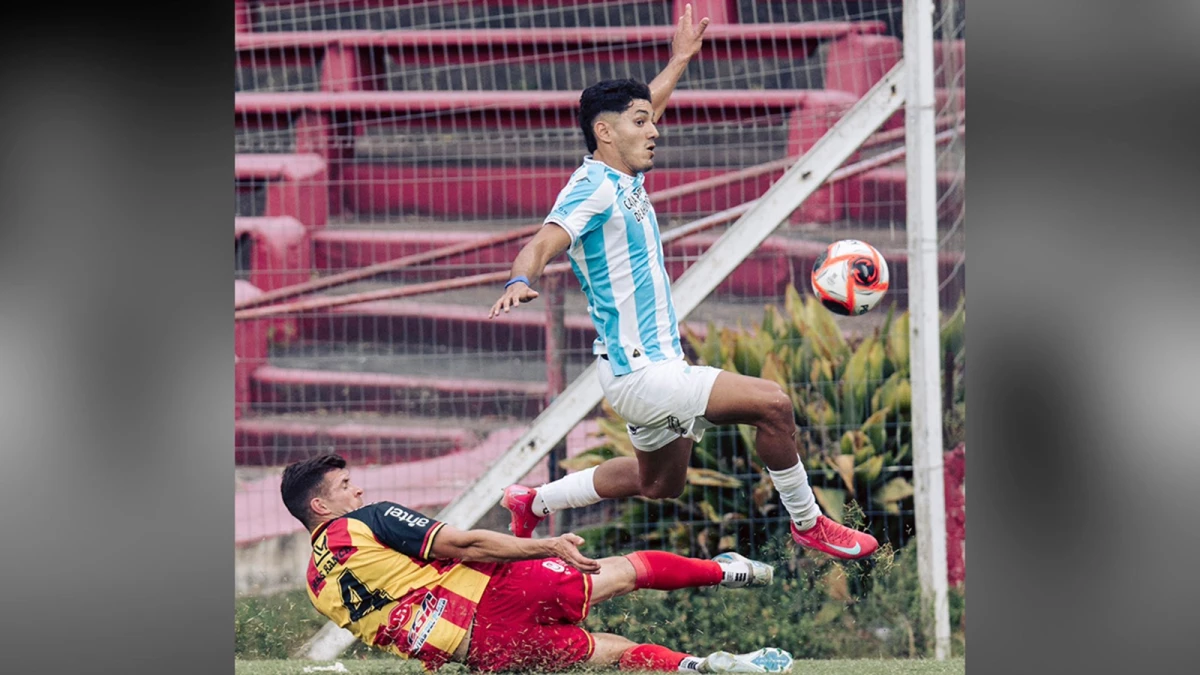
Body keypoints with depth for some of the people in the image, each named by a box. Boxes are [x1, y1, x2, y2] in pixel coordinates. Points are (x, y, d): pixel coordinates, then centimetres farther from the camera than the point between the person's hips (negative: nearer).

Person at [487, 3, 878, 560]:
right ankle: (808, 524, -2)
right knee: (771, 403, -18)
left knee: (659, 483, 25)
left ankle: (534, 502, 35)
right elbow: (543, 243, -34)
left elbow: (641, 114, 31)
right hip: (637, 373, -11)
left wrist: (679, 60, 40)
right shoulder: (592, 189, -17)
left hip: (658, 363, 11)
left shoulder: (623, 179, 10)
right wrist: (520, 280, -54)